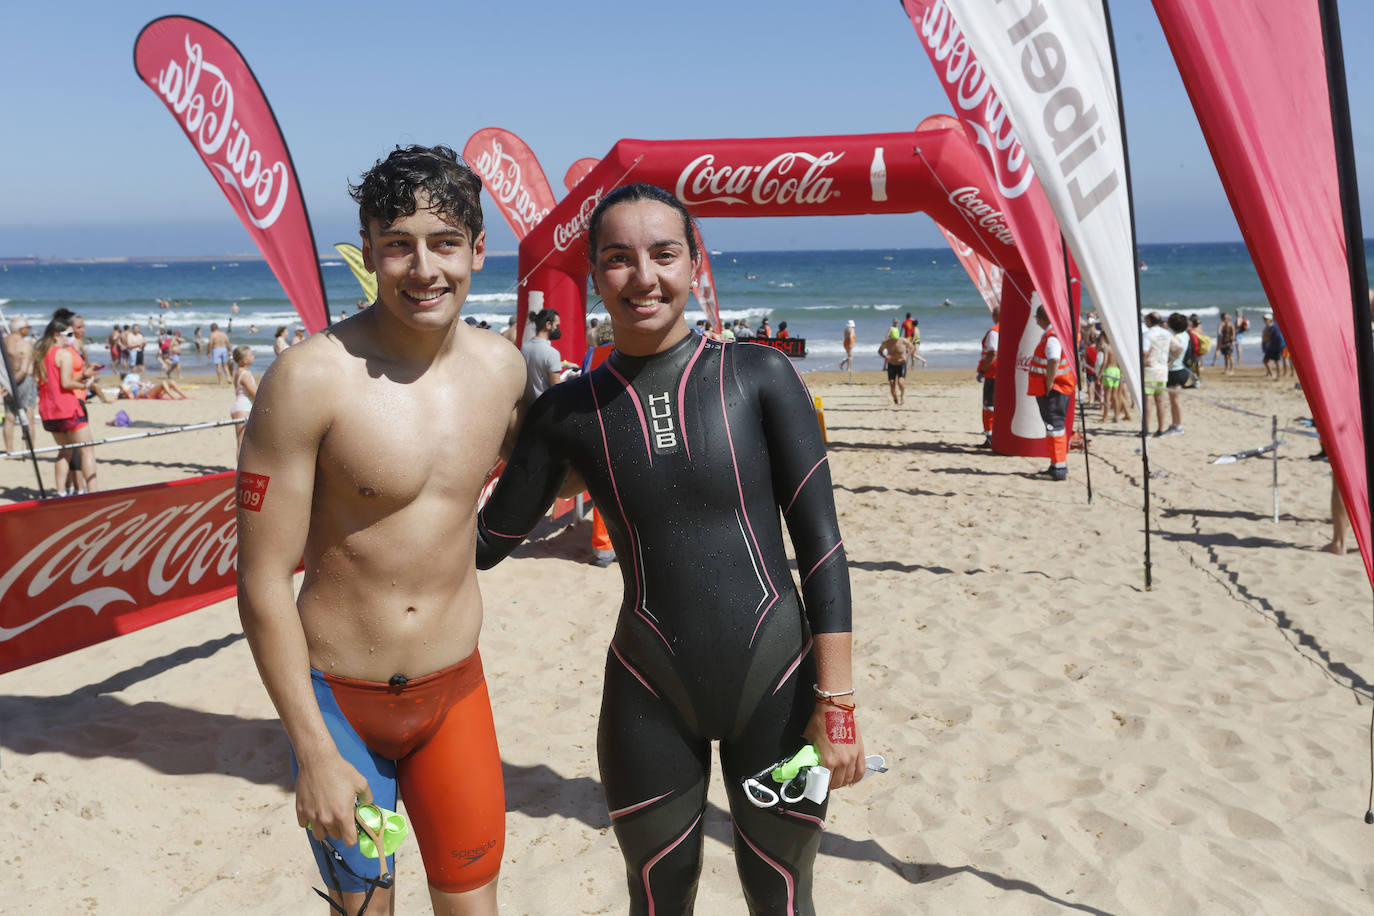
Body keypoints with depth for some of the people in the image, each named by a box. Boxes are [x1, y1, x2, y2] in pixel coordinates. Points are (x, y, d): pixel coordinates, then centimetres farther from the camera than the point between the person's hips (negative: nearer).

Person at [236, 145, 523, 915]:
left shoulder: (504, 367, -4)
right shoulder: (311, 377, -19)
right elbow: (263, 582, -15)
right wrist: (314, 752, -14)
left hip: (455, 687, 3)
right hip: (337, 699, -3)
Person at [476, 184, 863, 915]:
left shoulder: (759, 376, -6)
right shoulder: (568, 413, -2)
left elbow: (819, 538, -6)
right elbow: (486, 541, 6)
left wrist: (836, 697, -8)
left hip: (774, 683, -1)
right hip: (649, 698, 1)